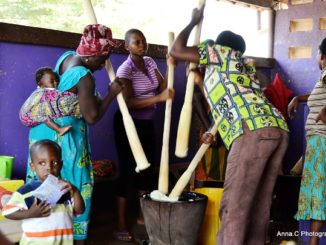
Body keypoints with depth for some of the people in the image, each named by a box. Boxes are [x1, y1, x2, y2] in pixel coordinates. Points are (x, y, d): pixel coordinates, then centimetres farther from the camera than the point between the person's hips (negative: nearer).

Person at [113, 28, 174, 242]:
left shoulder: (150, 62, 3)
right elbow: (128, 102, -28)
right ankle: (121, 225, 1)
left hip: (147, 124, 7)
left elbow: (162, 86, -1)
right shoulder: (125, 69, -18)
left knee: (147, 168, 11)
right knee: (128, 170, -6)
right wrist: (159, 98, -35)